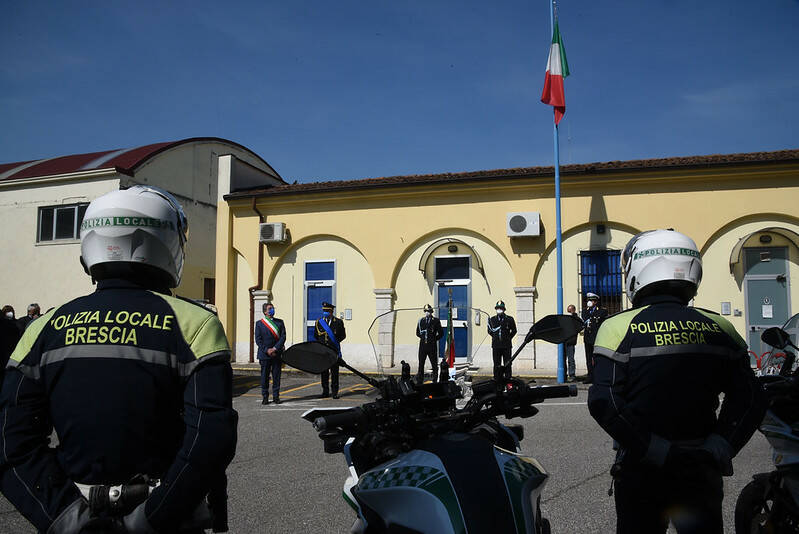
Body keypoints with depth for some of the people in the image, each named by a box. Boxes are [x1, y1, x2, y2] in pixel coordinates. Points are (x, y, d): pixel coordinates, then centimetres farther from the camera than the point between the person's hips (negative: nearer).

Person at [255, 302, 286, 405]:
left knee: (276, 376, 3)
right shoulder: (259, 323, 5)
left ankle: (276, 396, 12)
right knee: (264, 376, 1)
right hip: (264, 355, -1)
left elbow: (283, 337, 1)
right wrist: (267, 350, -11)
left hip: (277, 354, 1)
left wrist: (275, 348, -11)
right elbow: (258, 340, 0)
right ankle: (265, 397, 10)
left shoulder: (279, 322, 10)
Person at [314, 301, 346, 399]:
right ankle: (325, 391, 15)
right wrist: (322, 343, 7)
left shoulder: (338, 322, 1)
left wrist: (334, 342, 0)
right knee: (324, 372, 7)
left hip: (334, 351, -2)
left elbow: (343, 335, 7)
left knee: (334, 372, 0)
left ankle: (335, 392, 7)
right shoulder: (318, 322, 7)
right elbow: (316, 335, 16)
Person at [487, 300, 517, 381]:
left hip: (506, 345, -2)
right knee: (497, 365, 6)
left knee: (507, 364, 0)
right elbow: (489, 331, 17)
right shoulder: (492, 319, 6)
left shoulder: (509, 319, 2)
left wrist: (508, 338, 4)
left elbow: (514, 330, 12)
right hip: (496, 346, 2)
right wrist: (496, 337, 7)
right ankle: (497, 380, 13)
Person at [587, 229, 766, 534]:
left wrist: (654, 451, -14)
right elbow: (749, 401, -1)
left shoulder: (620, 327, -10)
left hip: (642, 471, -2)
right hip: (701, 471, 2)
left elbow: (604, 402, -19)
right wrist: (720, 448, -5)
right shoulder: (719, 329, 1)